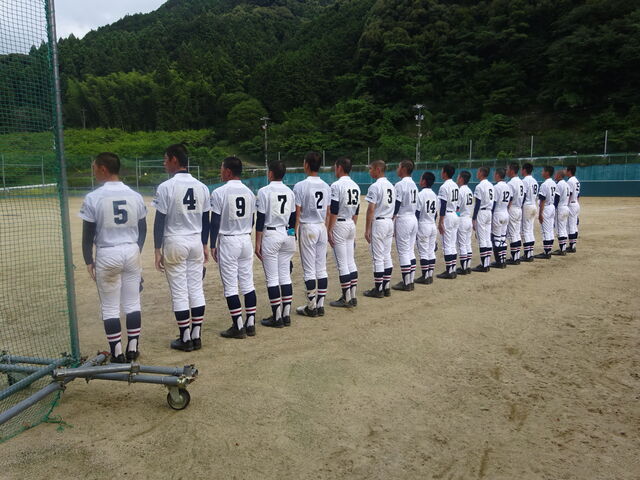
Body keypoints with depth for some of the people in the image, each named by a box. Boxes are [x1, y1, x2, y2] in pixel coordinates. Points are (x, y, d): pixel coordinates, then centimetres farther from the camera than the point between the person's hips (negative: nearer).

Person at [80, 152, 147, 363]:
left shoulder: (93, 198, -9)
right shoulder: (135, 196, 2)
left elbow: (88, 234, -6)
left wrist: (88, 261, 4)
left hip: (107, 255, -3)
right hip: (132, 252, 4)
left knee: (110, 307, 7)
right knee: (132, 303, 12)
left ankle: (117, 353, 12)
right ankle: (133, 349, 18)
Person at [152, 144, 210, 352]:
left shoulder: (166, 187, -10)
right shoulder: (201, 187, 5)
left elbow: (160, 221, -10)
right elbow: (206, 220, 9)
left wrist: (158, 249, -5)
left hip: (174, 243, -5)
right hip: (196, 242, 5)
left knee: (179, 292, 3)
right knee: (196, 290, 10)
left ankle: (185, 339, 9)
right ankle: (196, 336, 16)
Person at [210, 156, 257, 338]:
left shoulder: (219, 192, -10)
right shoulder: (249, 192, 7)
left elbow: (215, 222, -9)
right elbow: (252, 220, 11)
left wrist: (212, 245, -2)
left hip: (227, 241, -6)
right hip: (246, 240, 6)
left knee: (230, 286, 1)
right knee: (248, 284, 10)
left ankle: (238, 327, 4)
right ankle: (250, 324, 15)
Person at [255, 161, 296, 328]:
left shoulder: (264, 191, -8)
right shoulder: (289, 192, 8)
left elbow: (260, 219, -10)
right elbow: (293, 218, 11)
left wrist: (258, 243, -7)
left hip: (270, 235, -6)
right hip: (287, 235, 6)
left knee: (272, 278, 0)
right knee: (285, 276, 10)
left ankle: (277, 317, 4)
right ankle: (286, 315, 15)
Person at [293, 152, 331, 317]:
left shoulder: (300, 186, -11)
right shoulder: (326, 186, 7)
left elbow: (297, 213, -11)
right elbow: (327, 213, 11)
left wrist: (294, 232, -5)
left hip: (307, 228, -6)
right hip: (322, 228, 6)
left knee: (309, 269, 0)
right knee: (321, 269, 9)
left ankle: (311, 307, 6)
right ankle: (320, 305, 15)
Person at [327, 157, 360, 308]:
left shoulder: (336, 185, -13)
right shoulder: (355, 186, 11)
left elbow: (334, 211, -16)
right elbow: (356, 211, 15)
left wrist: (329, 230, -12)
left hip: (339, 225, -8)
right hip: (351, 225, 8)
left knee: (342, 263, -3)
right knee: (351, 261, 12)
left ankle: (346, 299, 3)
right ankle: (353, 296, 16)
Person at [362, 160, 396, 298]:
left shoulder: (375, 186, -14)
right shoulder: (391, 186, 12)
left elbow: (371, 209, -17)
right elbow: (393, 207, 15)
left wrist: (367, 229, -14)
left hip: (378, 222, -8)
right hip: (389, 222, 8)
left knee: (378, 258, -3)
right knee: (387, 256, 12)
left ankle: (378, 289, 3)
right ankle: (386, 287, 18)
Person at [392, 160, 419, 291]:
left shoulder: (400, 184, -13)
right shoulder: (413, 184, 13)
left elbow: (396, 205, -16)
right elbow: (414, 204, 15)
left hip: (403, 219, -9)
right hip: (414, 218, 9)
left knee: (403, 252, -3)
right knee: (410, 251, 13)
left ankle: (406, 283, 1)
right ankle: (410, 281, 17)